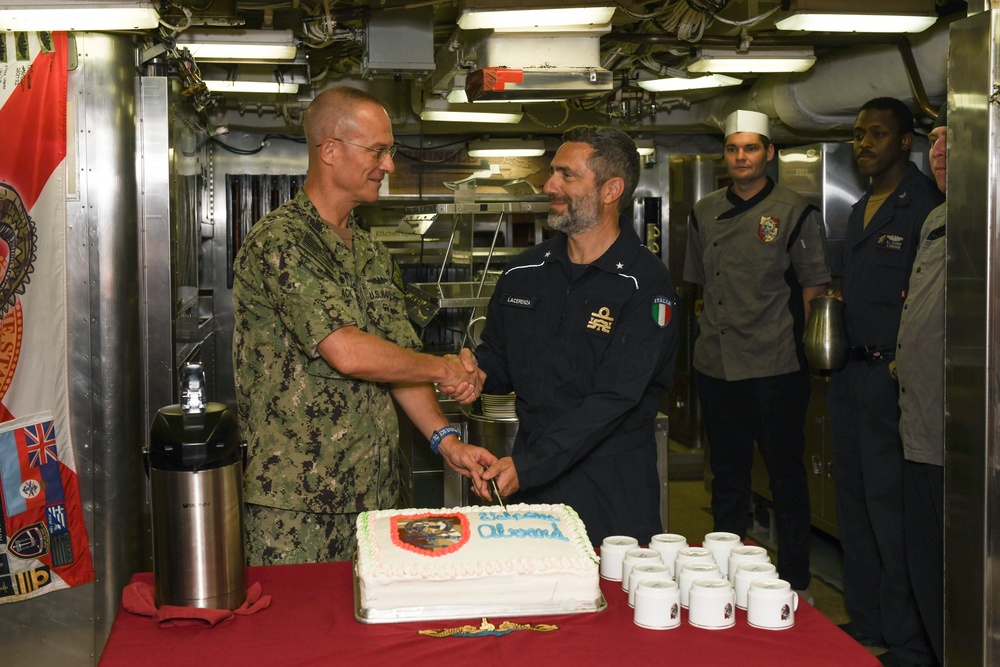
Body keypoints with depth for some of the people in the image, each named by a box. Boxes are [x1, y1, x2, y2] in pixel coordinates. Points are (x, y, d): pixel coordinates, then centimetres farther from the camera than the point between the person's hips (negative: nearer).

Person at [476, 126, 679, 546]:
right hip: (530, 481, 4)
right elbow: (497, 357, 18)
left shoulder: (645, 286, -12)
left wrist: (528, 465, -25)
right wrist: (477, 373, -7)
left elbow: (612, 400, -20)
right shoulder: (523, 273, 7)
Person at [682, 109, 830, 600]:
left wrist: (796, 342, -7)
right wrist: (711, 333, 11)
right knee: (727, 473, 15)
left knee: (786, 475, 4)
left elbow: (814, 289, -1)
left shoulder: (795, 212, -3)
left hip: (775, 368, -5)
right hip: (716, 365, 5)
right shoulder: (705, 213, 10)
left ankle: (795, 581, 16)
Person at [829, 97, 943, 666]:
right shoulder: (861, 209, 18)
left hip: (892, 373, -9)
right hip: (850, 372, 9)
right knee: (853, 498, 14)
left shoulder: (925, 204, -11)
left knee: (889, 505, -6)